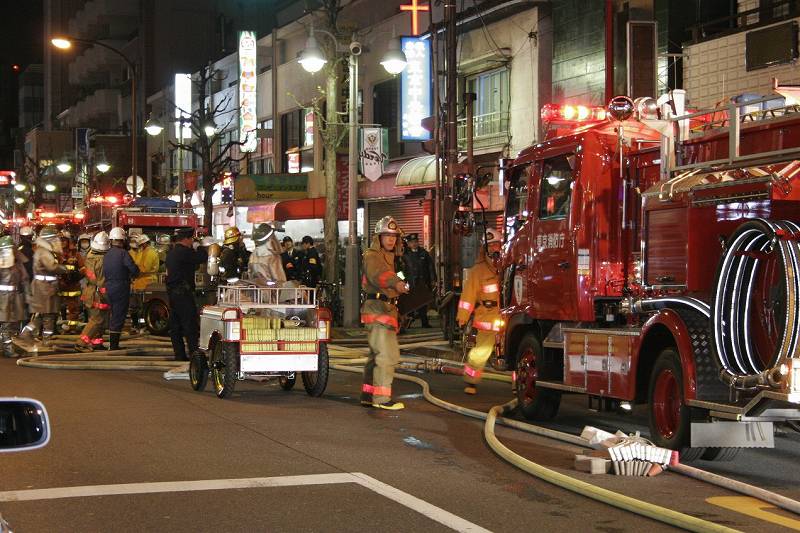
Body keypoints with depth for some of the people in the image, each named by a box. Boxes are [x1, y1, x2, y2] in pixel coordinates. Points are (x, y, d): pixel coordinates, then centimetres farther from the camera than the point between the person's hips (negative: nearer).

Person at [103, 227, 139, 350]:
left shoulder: (107, 255, 9)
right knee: (118, 317, -2)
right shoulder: (123, 253, -14)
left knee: (113, 315, 18)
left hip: (109, 288, 7)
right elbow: (134, 269, -18)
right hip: (121, 288, -7)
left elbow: (104, 273, 13)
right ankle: (114, 344, -2)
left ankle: (112, 344, 22)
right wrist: (132, 274, 3)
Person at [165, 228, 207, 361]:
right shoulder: (184, 252, -15)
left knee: (175, 325, 9)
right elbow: (203, 257, -14)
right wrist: (200, 247, 5)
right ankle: (195, 353, -10)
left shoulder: (171, 253, 15)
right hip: (183, 293, -10)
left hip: (172, 293, 10)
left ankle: (179, 354, 11)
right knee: (190, 325, -7)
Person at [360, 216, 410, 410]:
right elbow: (379, 273, -33)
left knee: (376, 354, 16)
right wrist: (396, 283, -54)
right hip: (378, 308, -11)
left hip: (386, 309, 11)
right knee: (388, 354, -15)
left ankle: (368, 395, 23)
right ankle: (382, 398, -14)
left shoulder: (388, 257, 20)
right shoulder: (373, 256, -12)